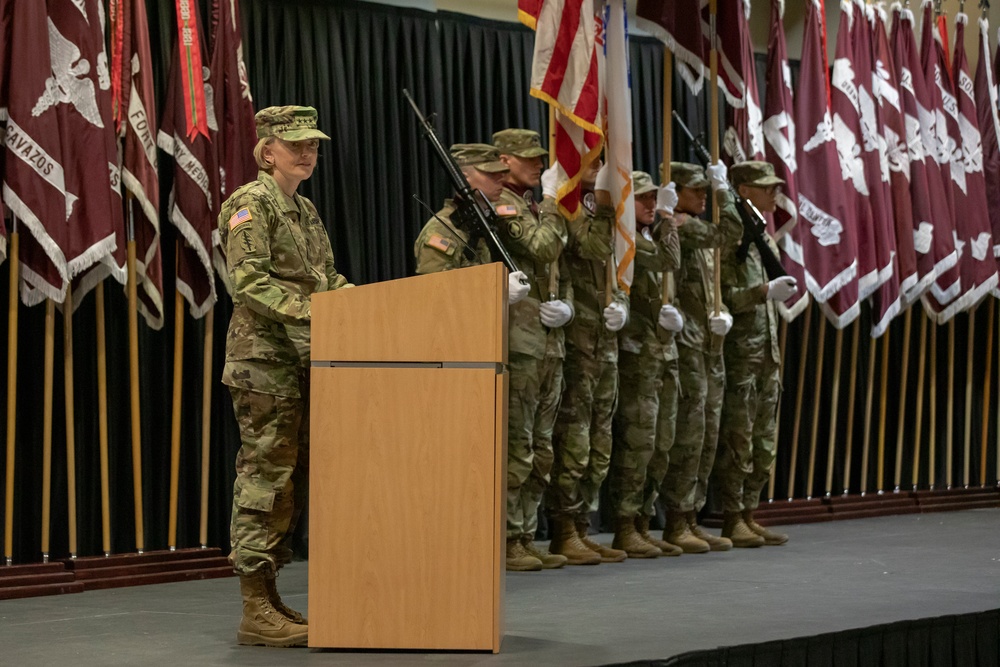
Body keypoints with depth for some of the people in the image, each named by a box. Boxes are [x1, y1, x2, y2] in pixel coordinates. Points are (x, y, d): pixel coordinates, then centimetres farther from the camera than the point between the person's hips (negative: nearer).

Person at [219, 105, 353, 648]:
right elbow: (249, 282, -18)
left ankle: (267, 601, 16)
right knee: (267, 476, -9)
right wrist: (306, 310, -27)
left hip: (300, 363, 9)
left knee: (294, 478, 9)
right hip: (265, 363, -9)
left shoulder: (305, 210, 20)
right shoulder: (251, 203, -7)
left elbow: (327, 281, 21)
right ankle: (256, 613, -6)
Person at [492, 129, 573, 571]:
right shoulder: (500, 206, -6)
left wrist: (566, 306, 2)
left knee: (539, 451, 11)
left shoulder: (533, 208, 21)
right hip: (518, 342, -9)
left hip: (550, 343, 9)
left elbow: (560, 272, 21)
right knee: (515, 447, -8)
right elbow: (541, 248, -21)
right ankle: (507, 542, -3)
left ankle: (527, 538, 16)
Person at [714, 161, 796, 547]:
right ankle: (733, 520, -2)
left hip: (767, 352, 9)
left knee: (764, 442, 9)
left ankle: (749, 516, 15)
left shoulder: (764, 238, 18)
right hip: (739, 352, -9)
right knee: (737, 440, -6)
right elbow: (723, 298, -16)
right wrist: (765, 291, -24)